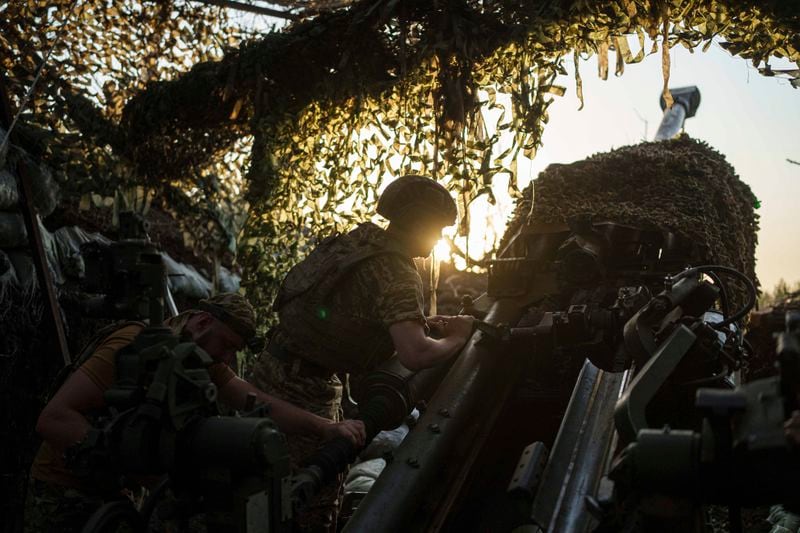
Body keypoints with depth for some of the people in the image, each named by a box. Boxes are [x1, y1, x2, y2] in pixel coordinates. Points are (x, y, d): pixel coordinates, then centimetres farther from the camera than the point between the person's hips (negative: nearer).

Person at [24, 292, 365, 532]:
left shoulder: (204, 358, -2)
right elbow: (53, 418, -34)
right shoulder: (133, 346, -26)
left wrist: (325, 428, -22)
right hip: (65, 491, -7)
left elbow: (258, 402, -9)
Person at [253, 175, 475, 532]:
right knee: (316, 504, 1)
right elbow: (415, 355, -32)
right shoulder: (397, 275, -20)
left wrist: (424, 322, 9)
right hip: (303, 390, -9)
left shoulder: (362, 237, 5)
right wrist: (457, 338, -13)